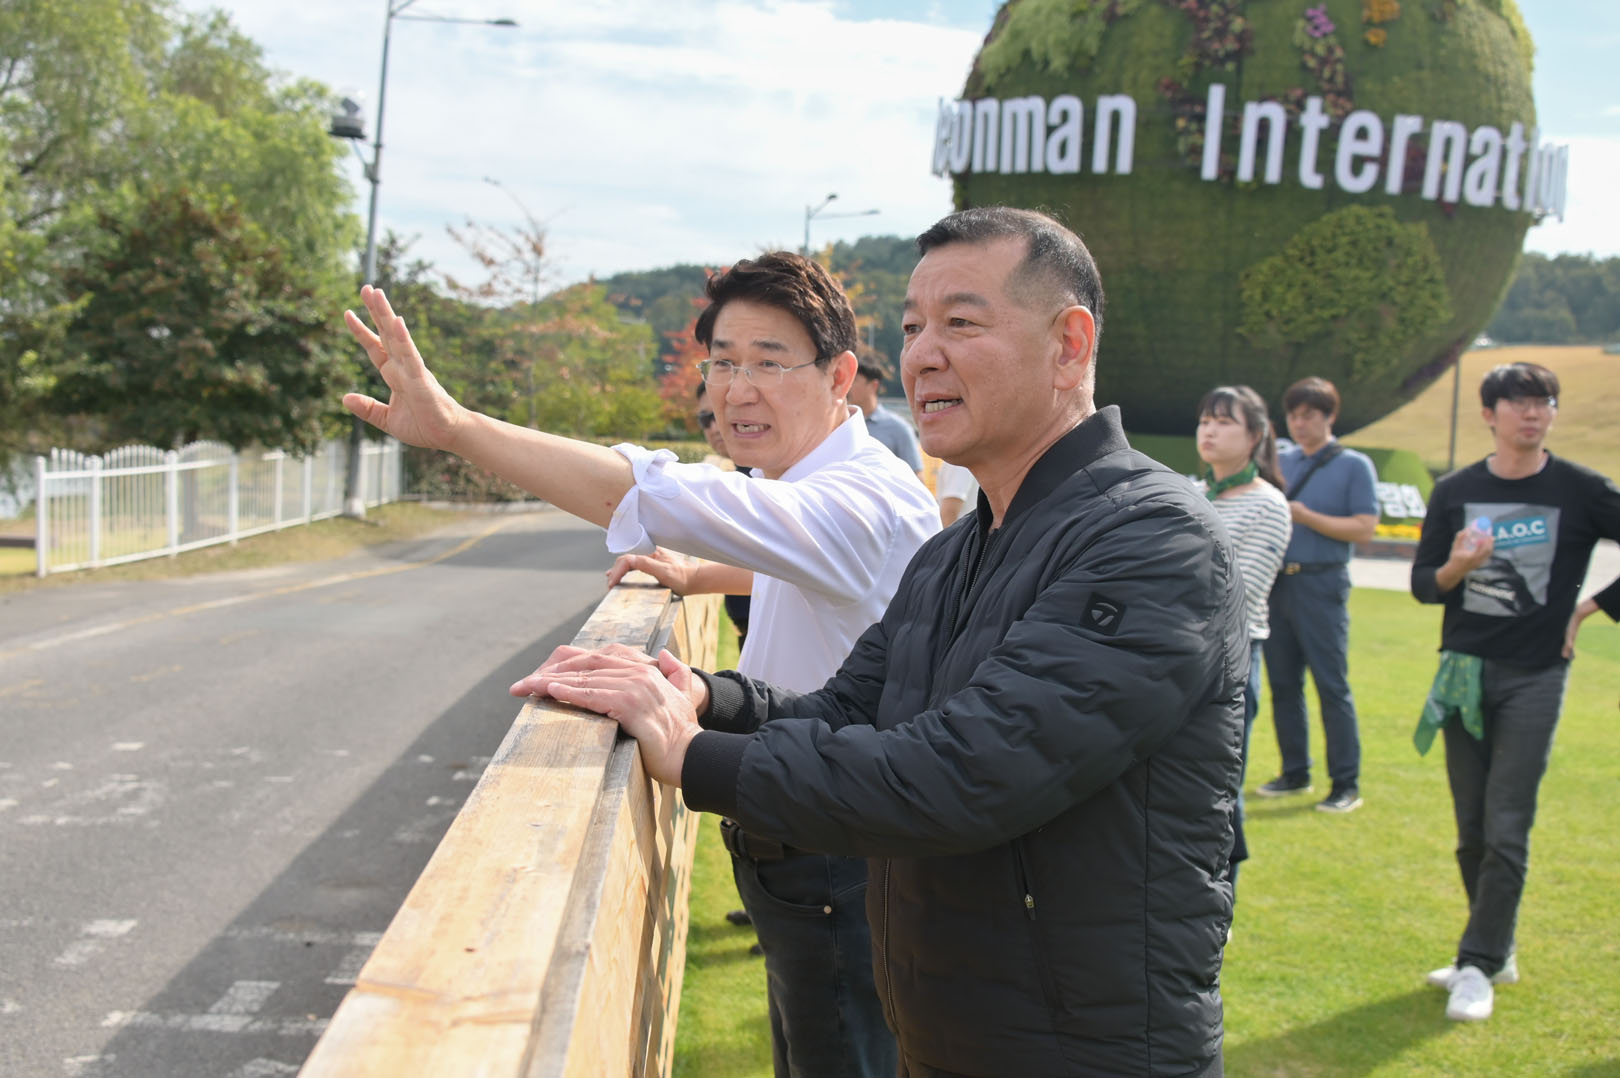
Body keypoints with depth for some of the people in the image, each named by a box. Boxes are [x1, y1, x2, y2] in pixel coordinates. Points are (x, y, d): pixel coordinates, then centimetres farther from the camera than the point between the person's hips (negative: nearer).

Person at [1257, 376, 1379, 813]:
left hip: (1321, 585, -5)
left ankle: (1346, 784, 1)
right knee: (1283, 683, 9)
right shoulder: (1281, 461, 14)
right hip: (1277, 581, 5)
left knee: (1332, 685, -4)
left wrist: (1304, 516, -14)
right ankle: (1295, 773, 21)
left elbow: (1364, 528, -9)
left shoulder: (1353, 466, -1)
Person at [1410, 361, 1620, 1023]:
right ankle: (1498, 952, 22)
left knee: (1507, 830, -7)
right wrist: (1455, 569, -15)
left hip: (1535, 676, -3)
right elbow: (1421, 583, 6)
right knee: (1471, 828, 9)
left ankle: (1479, 964, -1)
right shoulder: (1455, 492, 4)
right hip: (1465, 671, 3)